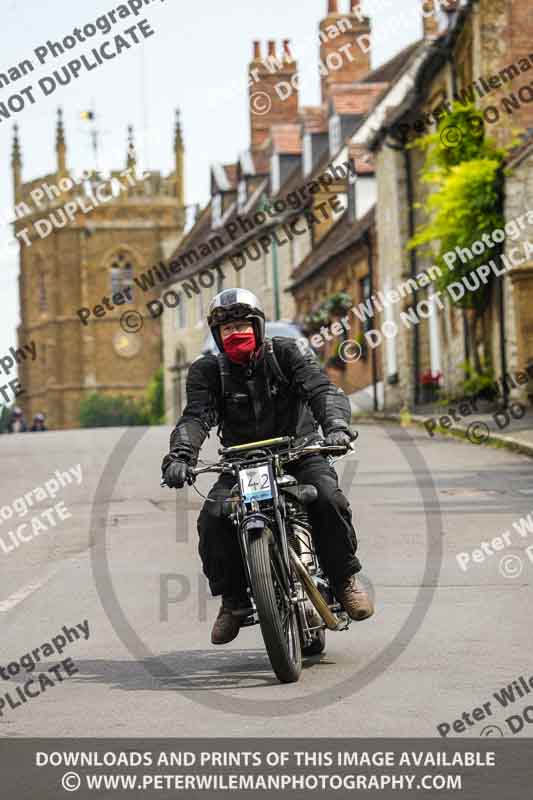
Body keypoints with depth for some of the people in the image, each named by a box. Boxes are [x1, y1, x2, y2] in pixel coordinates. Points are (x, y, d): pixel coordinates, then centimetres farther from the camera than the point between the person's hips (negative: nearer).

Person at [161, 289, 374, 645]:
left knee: (328, 498, -30)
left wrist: (336, 426, -37)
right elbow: (196, 416, -13)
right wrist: (180, 455, -35)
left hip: (299, 452, -1)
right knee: (213, 518, -24)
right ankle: (233, 599, -6)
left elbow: (323, 390, -15)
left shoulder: (286, 353, -2)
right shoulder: (208, 371, 1)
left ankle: (345, 579, -9)